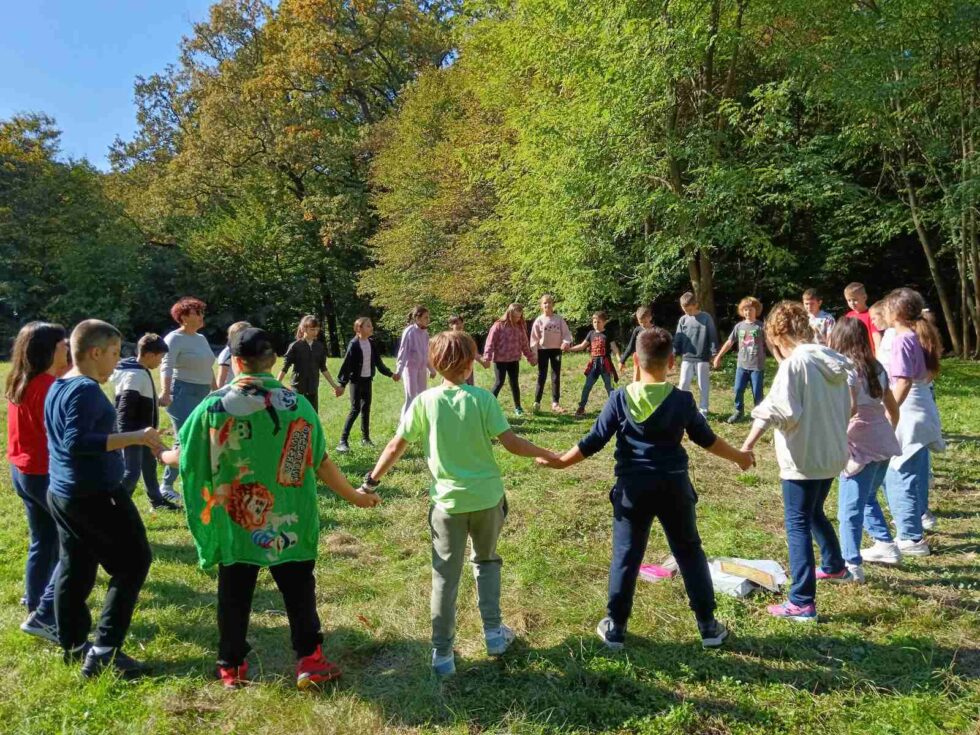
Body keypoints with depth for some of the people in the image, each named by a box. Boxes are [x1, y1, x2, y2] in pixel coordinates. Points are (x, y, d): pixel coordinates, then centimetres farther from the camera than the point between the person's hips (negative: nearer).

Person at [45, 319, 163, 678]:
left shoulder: (57, 388, 11)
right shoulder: (87, 390, -20)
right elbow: (77, 442, -30)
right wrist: (134, 438, -32)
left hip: (62, 492, 10)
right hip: (94, 494, -10)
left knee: (75, 568, 17)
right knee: (133, 561, -1)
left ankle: (73, 645, 28)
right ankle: (105, 651, 0)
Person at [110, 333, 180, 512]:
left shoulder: (141, 372, 10)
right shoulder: (134, 375, -22)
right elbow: (124, 410, -25)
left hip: (143, 431, 11)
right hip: (133, 433, -11)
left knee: (149, 465, 21)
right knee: (132, 472, -9)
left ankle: (156, 500, 34)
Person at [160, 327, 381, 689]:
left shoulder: (214, 405, -9)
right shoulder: (297, 404, -9)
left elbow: (185, 456, 0)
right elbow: (320, 464, -5)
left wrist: (163, 456, 25)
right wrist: (354, 496, 8)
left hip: (234, 522, 1)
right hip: (287, 522, 0)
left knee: (234, 594, 16)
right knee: (299, 590, 14)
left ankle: (231, 667, 28)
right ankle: (310, 661, 19)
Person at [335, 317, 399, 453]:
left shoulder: (371, 343, 4)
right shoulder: (354, 344, -14)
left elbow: (378, 361, 14)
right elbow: (346, 364, -15)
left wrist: (390, 374, 16)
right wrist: (342, 384, -18)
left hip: (368, 380, 6)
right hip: (356, 380, -6)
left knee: (366, 408, 10)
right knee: (355, 409, -9)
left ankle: (365, 438, 19)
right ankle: (343, 441, -6)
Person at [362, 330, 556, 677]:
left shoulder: (424, 401, -7)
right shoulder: (483, 398, -10)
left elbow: (396, 446, -4)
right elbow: (511, 443, -12)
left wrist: (372, 480, 8)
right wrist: (546, 454, 4)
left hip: (448, 501, -1)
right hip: (487, 497, 1)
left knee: (445, 577, 10)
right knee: (486, 561, 25)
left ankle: (442, 655, 15)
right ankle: (493, 632, 31)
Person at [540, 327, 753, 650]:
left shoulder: (620, 398, -8)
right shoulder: (682, 400, -5)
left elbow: (594, 441, -5)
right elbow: (706, 439, 7)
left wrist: (561, 462, 9)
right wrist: (739, 456, 24)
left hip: (633, 489, -1)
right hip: (674, 487, 1)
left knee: (625, 557, 10)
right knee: (690, 553, 16)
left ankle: (615, 627, 18)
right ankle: (708, 626, 25)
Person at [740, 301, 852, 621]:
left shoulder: (795, 364, -19)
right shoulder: (833, 361, 6)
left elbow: (780, 410, -26)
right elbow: (846, 408, 16)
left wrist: (748, 444, -24)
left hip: (803, 457, -8)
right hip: (833, 453, 8)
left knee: (798, 525, -2)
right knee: (815, 512, 28)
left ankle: (803, 603, -1)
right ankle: (834, 566, 49)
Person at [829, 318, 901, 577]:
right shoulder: (876, 367, 12)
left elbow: (849, 409, -24)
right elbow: (893, 408, 18)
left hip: (861, 446, -8)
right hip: (883, 444, 9)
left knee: (850, 509, -4)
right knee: (867, 497, 26)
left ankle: (851, 565, -4)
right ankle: (885, 545, 34)